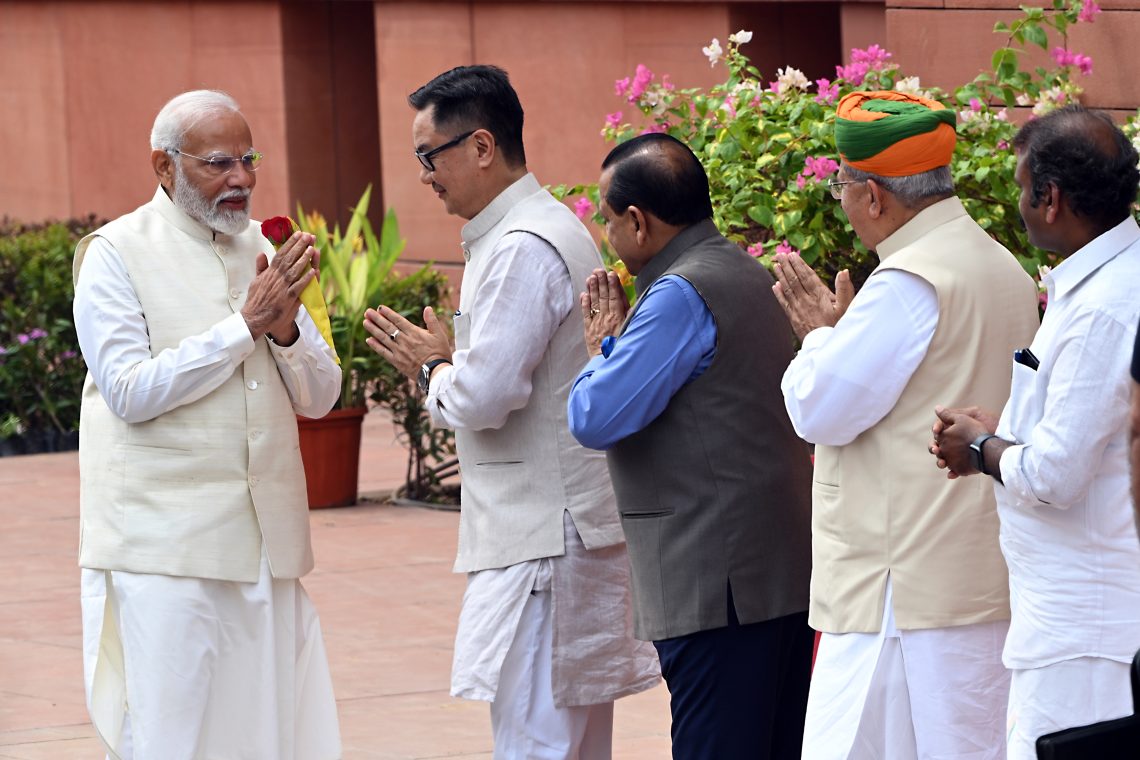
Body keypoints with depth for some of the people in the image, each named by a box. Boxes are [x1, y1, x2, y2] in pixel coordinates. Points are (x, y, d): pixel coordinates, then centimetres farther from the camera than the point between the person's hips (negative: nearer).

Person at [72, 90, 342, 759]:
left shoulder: (261, 250, 14)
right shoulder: (117, 254, -3)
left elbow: (320, 396, 12)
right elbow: (129, 391, -13)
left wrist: (285, 328, -8)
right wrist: (245, 325, -14)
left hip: (266, 546, 5)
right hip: (165, 546, -5)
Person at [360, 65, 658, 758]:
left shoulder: (521, 250, -17)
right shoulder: (550, 228, 16)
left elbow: (485, 397, -22)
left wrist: (433, 370, -2)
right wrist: (444, 365, 11)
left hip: (543, 538, -11)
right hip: (564, 526, 11)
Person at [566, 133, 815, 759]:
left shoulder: (681, 295, -15)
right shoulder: (746, 273, 16)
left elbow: (596, 419, -16)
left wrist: (600, 348, 1)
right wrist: (619, 341, 16)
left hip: (716, 585, -10)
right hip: (784, 573, 10)